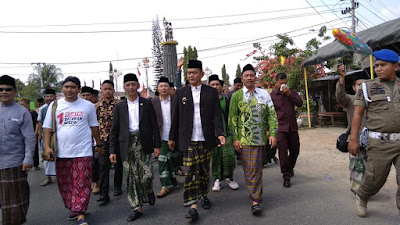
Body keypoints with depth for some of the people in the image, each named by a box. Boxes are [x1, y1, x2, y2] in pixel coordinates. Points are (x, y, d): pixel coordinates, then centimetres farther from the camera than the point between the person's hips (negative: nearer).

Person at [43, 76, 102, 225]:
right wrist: (47, 147, -6)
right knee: (65, 184, 11)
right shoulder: (55, 105, 5)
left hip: (82, 152, -2)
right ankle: (73, 209, 30)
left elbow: (94, 127, 9)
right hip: (61, 153, 3)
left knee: (81, 184, -2)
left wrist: (99, 145, 12)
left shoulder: (88, 106, 2)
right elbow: (48, 128, 4)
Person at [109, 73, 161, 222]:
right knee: (131, 177, 4)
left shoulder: (147, 103, 6)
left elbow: (154, 125, 5)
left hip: (143, 144, -1)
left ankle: (149, 191, 29)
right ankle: (137, 208, 18)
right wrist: (113, 151, 3)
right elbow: (115, 130, 8)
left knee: (147, 175, -6)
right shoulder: (119, 106, 9)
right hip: (127, 144, 2)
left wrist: (157, 145, 0)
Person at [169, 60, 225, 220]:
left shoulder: (211, 92, 5)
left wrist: (220, 133, -13)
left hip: (206, 140, 1)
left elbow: (217, 115, 0)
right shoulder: (180, 93, 7)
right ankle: (192, 206, -1)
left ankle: (203, 195, 33)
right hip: (188, 140, 0)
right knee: (190, 171, -5)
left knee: (204, 170, 12)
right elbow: (176, 117, 8)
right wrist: (172, 137, 9)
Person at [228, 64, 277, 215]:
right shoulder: (236, 96, 3)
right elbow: (232, 119, 0)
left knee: (257, 168, 10)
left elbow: (272, 115, 7)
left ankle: (256, 198, 24)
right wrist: (235, 138, -7)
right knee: (250, 169, -4)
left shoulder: (264, 94, 9)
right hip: (244, 139, -2)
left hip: (261, 138, 2)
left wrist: (272, 133, -3)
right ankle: (256, 199, 6)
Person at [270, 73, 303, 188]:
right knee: (283, 152, -3)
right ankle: (286, 176, 10)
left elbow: (300, 103, -5)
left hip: (292, 127, 4)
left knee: (295, 150, 13)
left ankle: (290, 167, 42)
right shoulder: (272, 96, -2)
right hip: (280, 128, -4)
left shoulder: (292, 92, 10)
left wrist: (289, 94, -15)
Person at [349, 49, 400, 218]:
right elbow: (357, 113, 0)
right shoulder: (367, 87, 3)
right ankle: (361, 198, 37)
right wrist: (353, 139, -6)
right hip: (380, 143, -2)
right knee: (374, 180, 7)